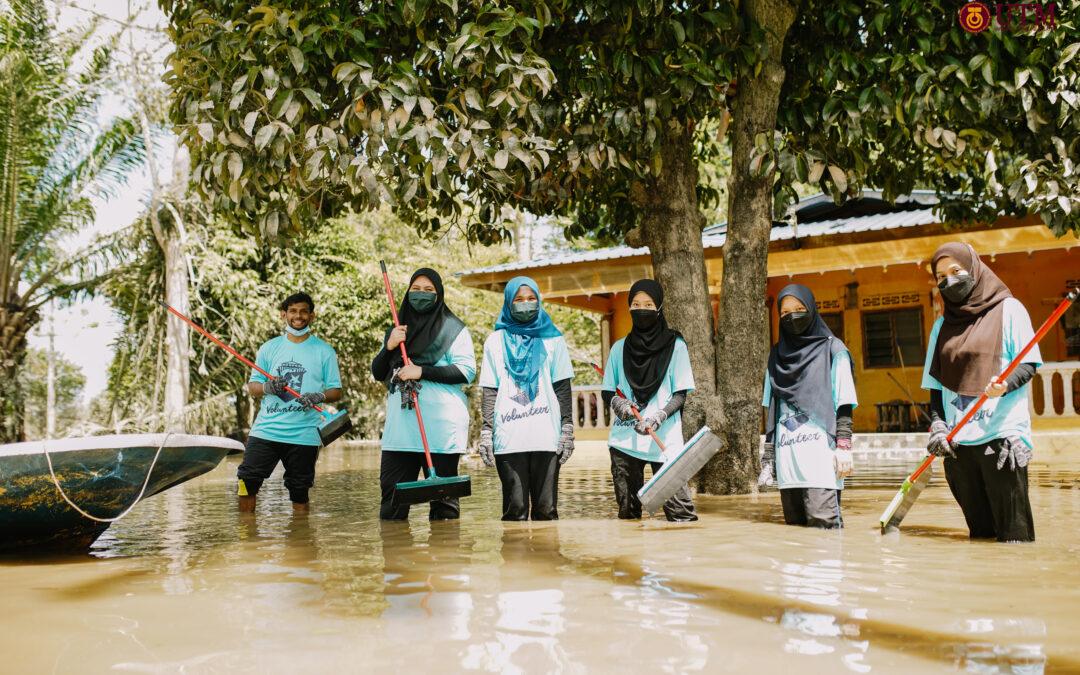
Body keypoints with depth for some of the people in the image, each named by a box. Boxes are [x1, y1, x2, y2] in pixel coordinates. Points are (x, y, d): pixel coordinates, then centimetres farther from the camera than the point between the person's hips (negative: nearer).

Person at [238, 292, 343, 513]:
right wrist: (267, 387, -11)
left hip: (304, 435, -2)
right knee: (247, 481, -3)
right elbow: (252, 386, 12)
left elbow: (336, 391, 4)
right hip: (265, 429, 2)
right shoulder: (269, 348, 12)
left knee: (299, 492, 3)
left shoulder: (324, 351, 6)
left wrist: (319, 397, -18)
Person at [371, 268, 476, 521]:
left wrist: (422, 371, -13)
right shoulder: (397, 331, 21)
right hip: (400, 424, 5)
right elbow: (378, 373, 16)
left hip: (440, 425, -4)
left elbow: (467, 371, -6)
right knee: (391, 492, 4)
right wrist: (389, 346, -3)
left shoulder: (453, 329, 5)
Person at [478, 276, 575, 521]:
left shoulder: (552, 339, 13)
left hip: (547, 437, 0)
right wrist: (486, 432, 0)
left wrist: (567, 429, 2)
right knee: (515, 509, -3)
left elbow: (562, 387, 10)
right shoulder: (496, 341, 13)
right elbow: (489, 391, 9)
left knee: (546, 509, -2)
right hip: (508, 438, 0)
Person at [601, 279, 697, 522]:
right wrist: (617, 403, -7)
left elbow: (680, 394, 1)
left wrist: (659, 417, -17)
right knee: (627, 511, 5)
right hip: (623, 440, 3)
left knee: (680, 513, -12)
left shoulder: (675, 346, 6)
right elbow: (606, 391, 17)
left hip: (664, 440, -3)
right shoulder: (620, 348, 14)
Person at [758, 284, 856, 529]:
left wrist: (843, 445, -11)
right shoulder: (778, 354, 16)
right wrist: (768, 455, 12)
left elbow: (844, 404, 0)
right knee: (794, 523, 3)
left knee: (822, 521, -14)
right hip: (786, 452, 4)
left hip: (821, 450, -4)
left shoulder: (832, 349, 4)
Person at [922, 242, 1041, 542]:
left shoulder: (1008, 309, 5)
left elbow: (1029, 364, 0)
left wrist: (1006, 385, -22)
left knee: (1013, 529, -7)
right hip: (958, 439, 4)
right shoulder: (942, 326, 18)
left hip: (1003, 432, -4)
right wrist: (938, 426, 1)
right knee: (979, 531, 6)